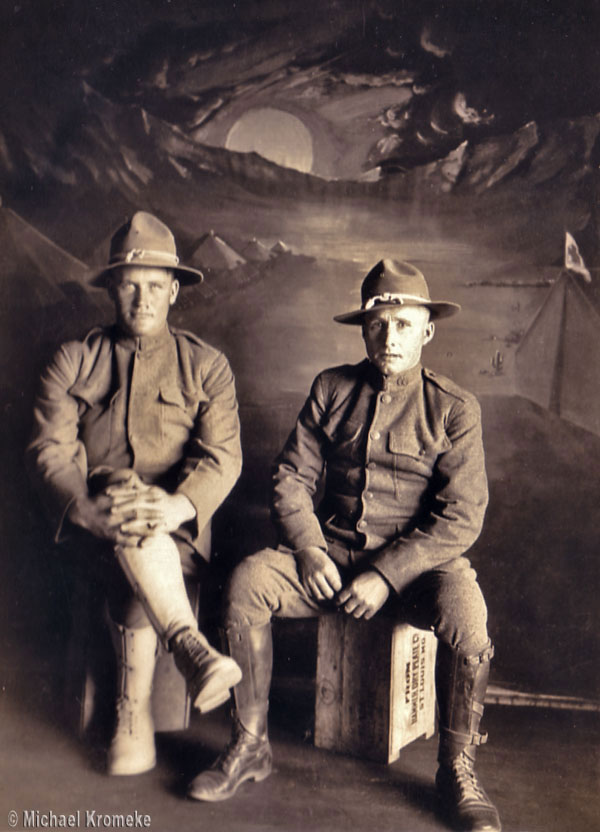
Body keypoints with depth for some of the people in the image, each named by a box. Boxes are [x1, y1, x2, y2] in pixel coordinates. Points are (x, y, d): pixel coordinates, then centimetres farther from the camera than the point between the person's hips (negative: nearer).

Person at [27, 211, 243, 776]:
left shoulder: (206, 365, 8)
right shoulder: (73, 361, 10)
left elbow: (222, 456, -6)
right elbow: (49, 450, -3)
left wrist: (176, 506, -27)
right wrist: (88, 508, -24)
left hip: (176, 528, 0)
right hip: (91, 527, 0)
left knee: (138, 575, -31)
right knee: (132, 540, -34)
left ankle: (133, 714, -17)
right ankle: (191, 648, -32)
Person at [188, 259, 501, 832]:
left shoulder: (454, 409, -1)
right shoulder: (331, 389, 7)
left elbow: (460, 518, -8)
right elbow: (291, 477, 5)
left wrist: (386, 575, -18)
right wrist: (309, 550, -11)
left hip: (417, 562, -2)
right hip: (330, 551, 3)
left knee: (464, 613, -32)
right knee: (247, 580, -22)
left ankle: (457, 772, -5)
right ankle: (249, 749, -4)